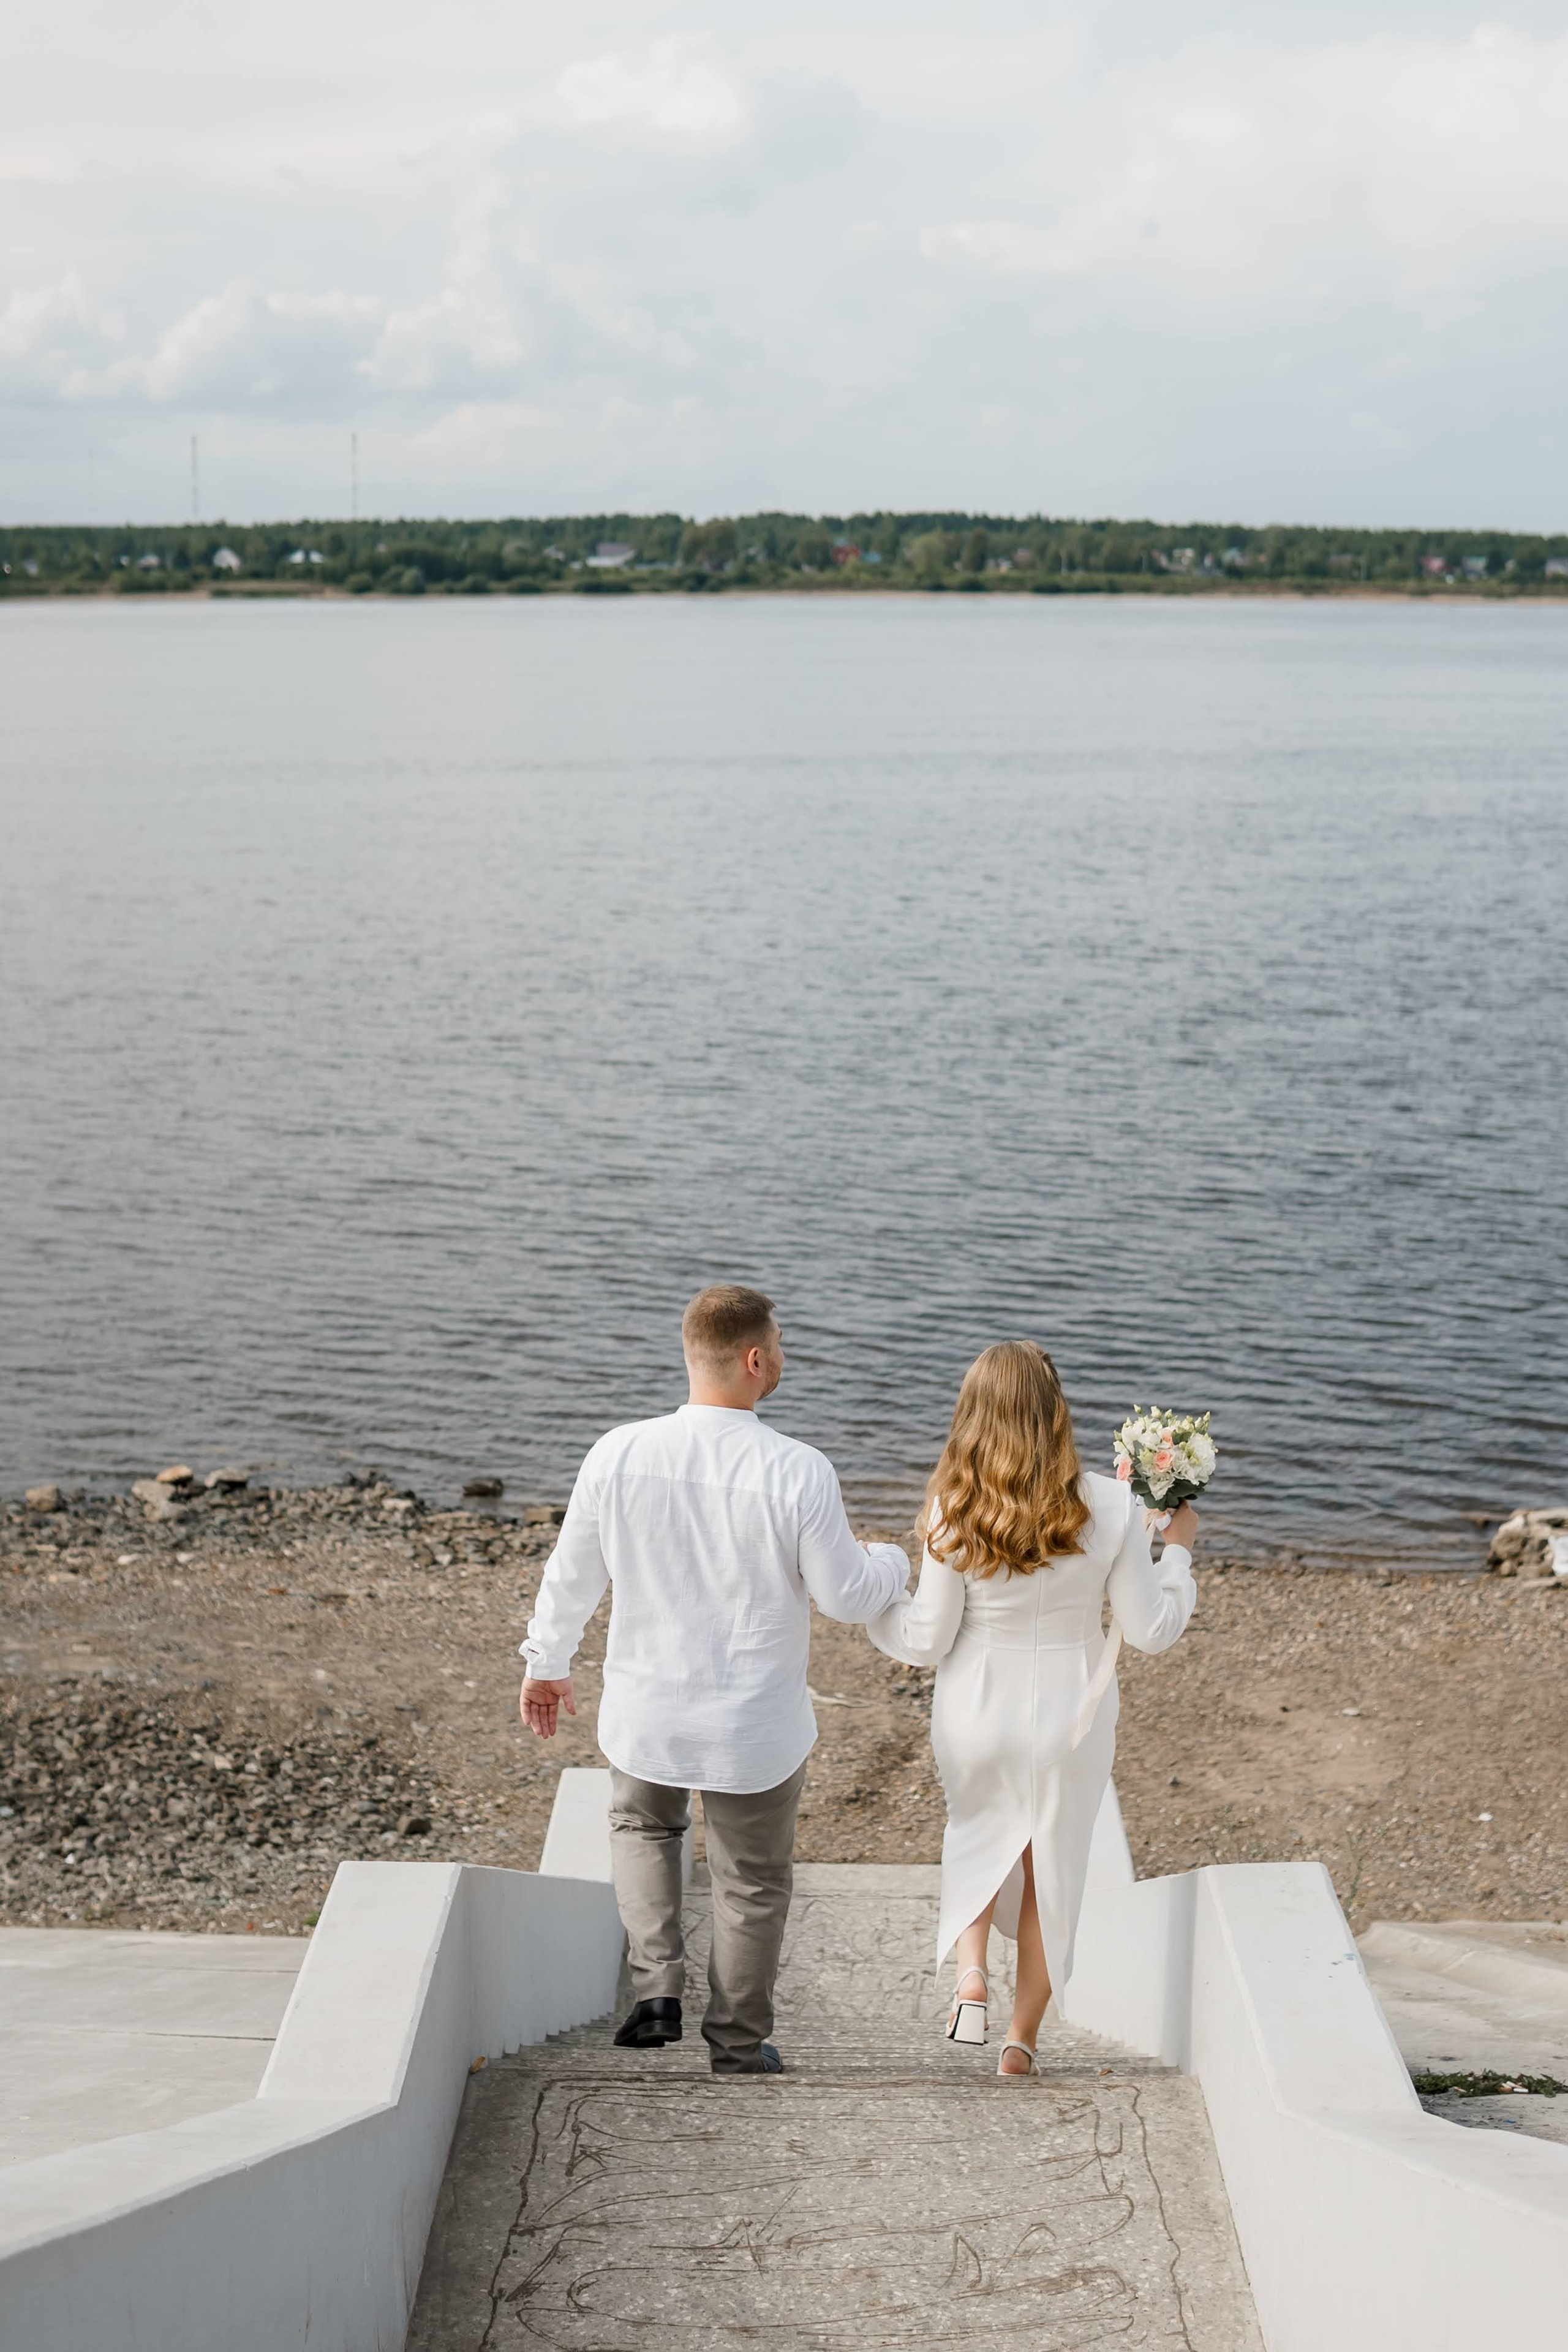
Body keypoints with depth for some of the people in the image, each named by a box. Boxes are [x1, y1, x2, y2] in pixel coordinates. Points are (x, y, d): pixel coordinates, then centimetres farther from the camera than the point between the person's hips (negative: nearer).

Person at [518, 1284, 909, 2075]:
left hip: (645, 1714, 2)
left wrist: (546, 1665, 15)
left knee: (642, 1826, 31)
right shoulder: (798, 1472, -21)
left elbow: (571, 1577, -2)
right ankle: (738, 2043, 32)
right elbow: (845, 1596, -12)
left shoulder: (618, 1454, -14)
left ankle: (657, 1983, 16)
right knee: (752, 1881, 19)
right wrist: (893, 1563, 11)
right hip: (755, 1726, -2)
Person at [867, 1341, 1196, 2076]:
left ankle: (970, 1971, 8)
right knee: (1052, 1867, 19)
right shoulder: (1108, 1507, -16)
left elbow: (927, 1641, -10)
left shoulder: (954, 1512, -17)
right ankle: (1022, 2038, 24)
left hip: (978, 1718, 0)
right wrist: (1177, 1549, 7)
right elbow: (1151, 1630, -8)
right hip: (1070, 1719, 0)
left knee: (977, 1834, 29)